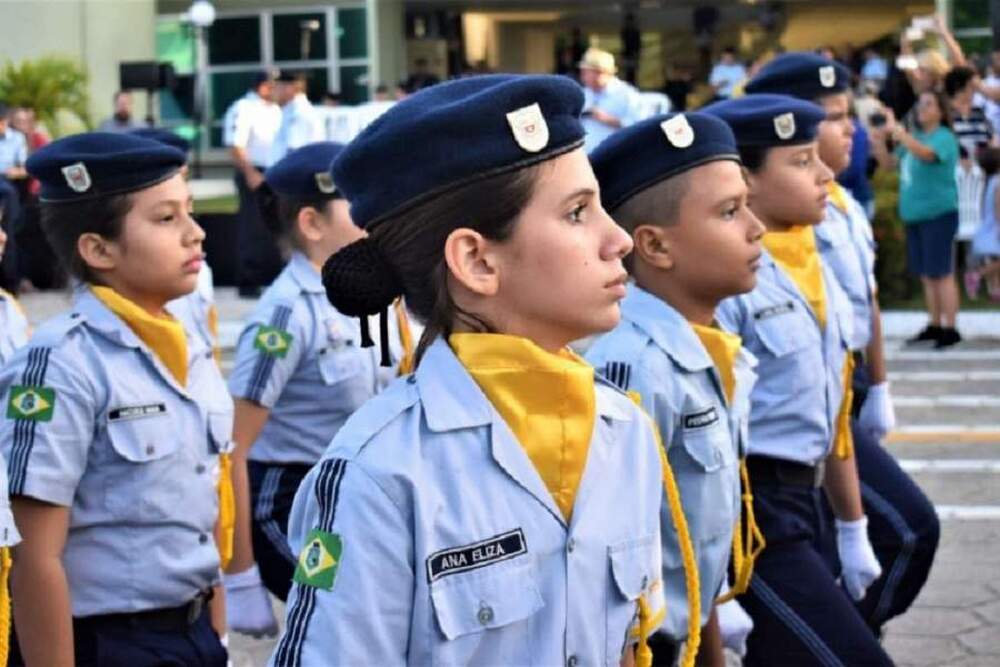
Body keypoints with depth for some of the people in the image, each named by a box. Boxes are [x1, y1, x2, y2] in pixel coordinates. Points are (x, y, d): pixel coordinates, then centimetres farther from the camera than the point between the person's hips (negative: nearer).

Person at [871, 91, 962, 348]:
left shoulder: (944, 137, -9)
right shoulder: (914, 137, 15)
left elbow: (925, 153, -29)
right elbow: (889, 163, 18)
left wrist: (898, 131, -37)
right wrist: (881, 139, 1)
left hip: (939, 214, -8)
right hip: (914, 215, 8)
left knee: (942, 273, -7)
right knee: (926, 274, 12)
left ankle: (950, 329, -3)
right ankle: (934, 325, 20)